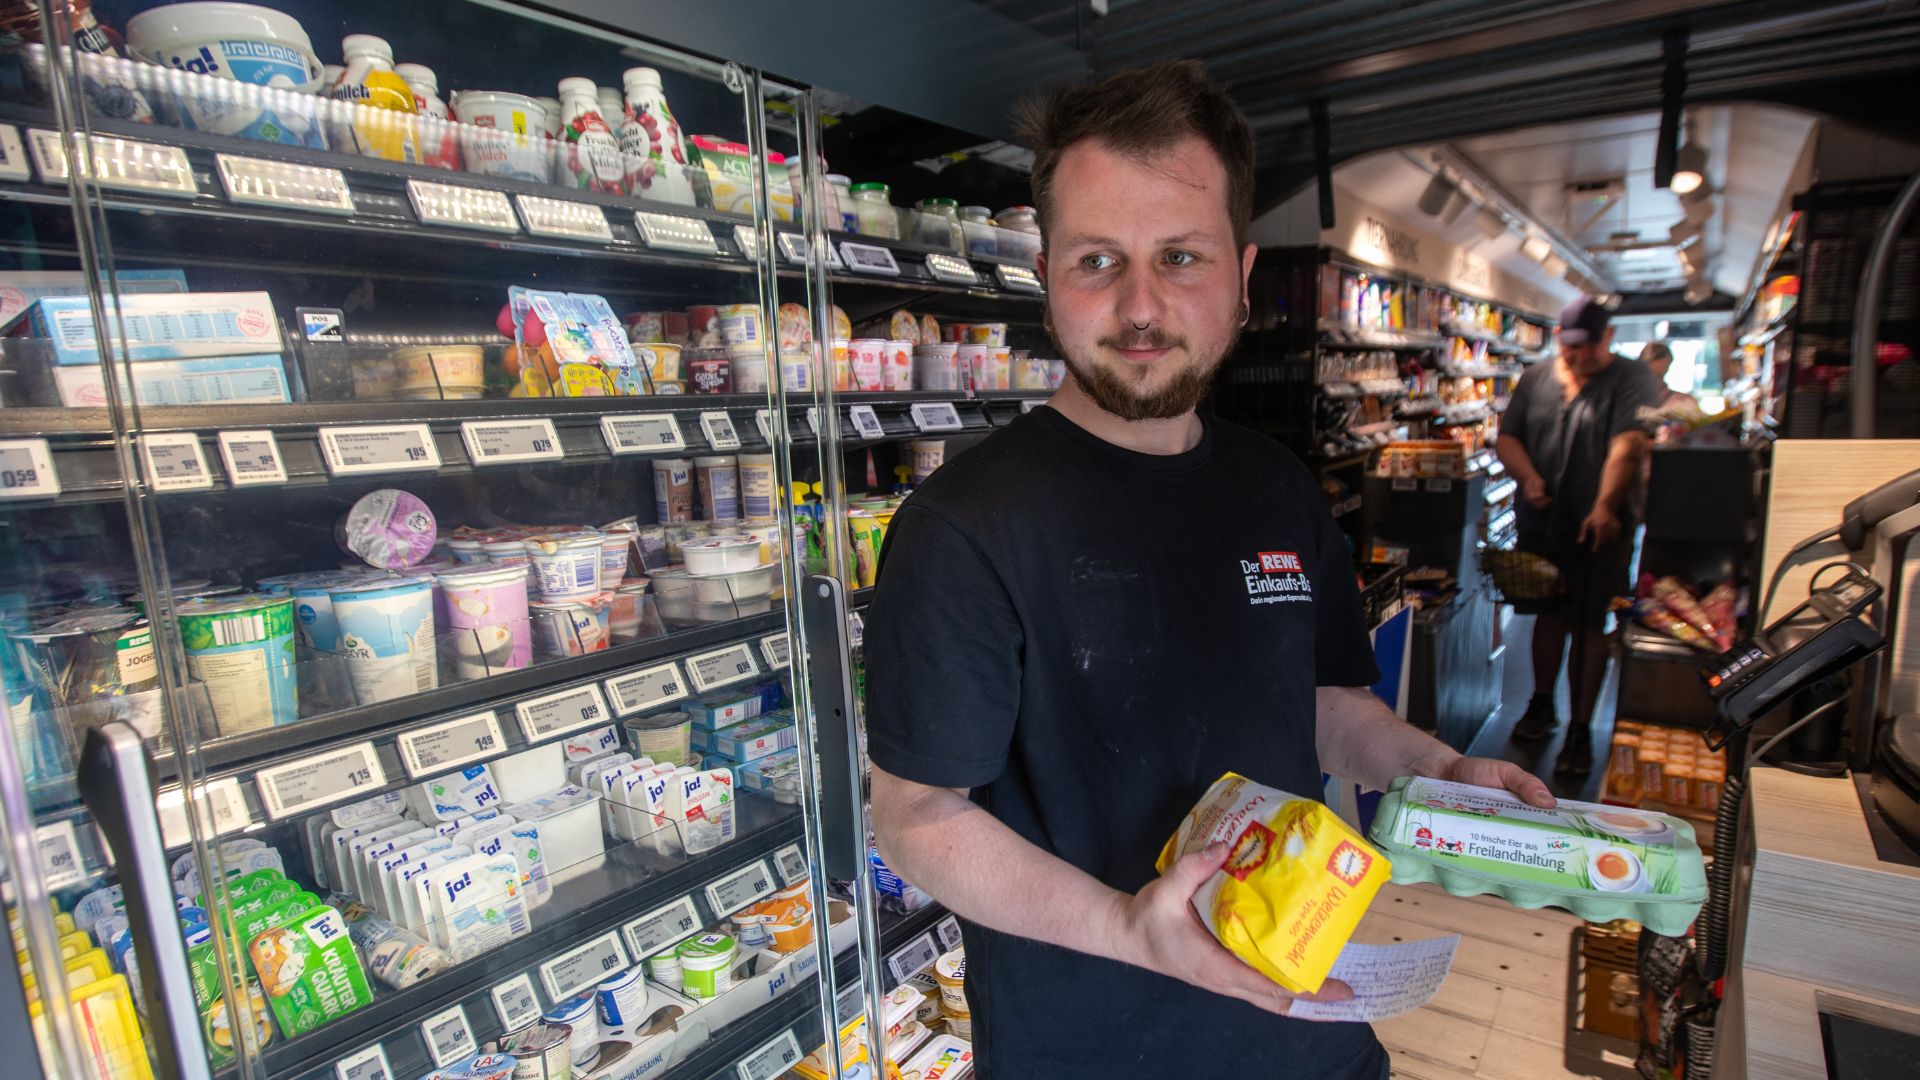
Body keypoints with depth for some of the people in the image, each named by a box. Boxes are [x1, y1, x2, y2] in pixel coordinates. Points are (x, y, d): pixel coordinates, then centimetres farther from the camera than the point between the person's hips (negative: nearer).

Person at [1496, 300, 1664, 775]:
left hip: (1600, 529, -4)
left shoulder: (1634, 382, -5)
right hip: (1541, 523, 4)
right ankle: (1542, 705, 33)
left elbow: (1627, 446, -18)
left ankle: (1580, 730, 10)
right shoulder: (1535, 380, 9)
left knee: (1588, 625, 0)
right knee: (1549, 613, 17)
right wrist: (1529, 477, -12)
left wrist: (1605, 507, -31)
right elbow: (1507, 437, 8)